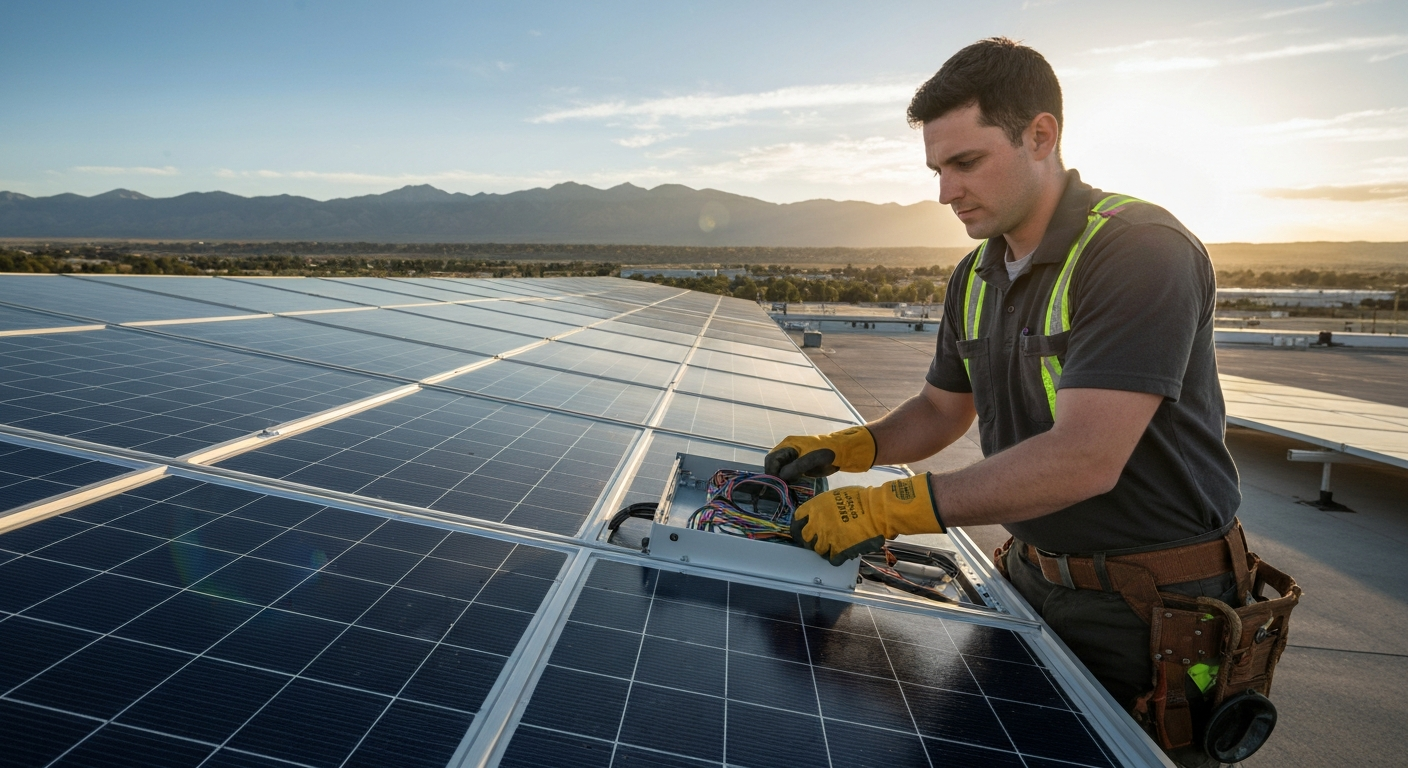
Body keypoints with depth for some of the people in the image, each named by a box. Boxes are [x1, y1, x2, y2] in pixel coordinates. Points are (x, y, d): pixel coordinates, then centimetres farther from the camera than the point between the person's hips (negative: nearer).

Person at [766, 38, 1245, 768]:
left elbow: (1085, 459, -32)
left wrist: (890, 507, -32)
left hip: (1155, 609, -7)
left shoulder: (1141, 248, -23)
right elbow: (940, 408, 13)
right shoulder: (975, 277, 3)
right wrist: (843, 448, -5)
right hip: (1033, 583, 7)